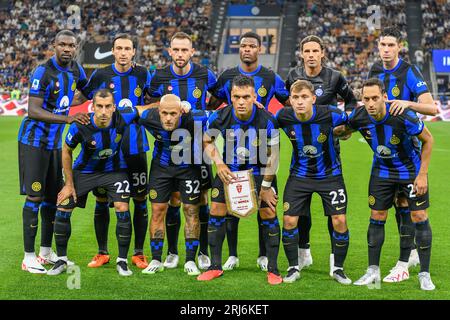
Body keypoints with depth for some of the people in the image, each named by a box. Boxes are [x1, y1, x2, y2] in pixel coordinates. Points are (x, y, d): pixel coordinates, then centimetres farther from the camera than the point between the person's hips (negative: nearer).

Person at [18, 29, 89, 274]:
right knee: (34, 197, -8)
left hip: (55, 142, 7)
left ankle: (46, 251, 22)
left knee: (53, 196, 11)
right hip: (34, 141, -7)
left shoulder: (75, 70, 4)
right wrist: (67, 118, -35)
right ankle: (29, 257, -4)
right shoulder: (43, 72, -19)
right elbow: (33, 111, -27)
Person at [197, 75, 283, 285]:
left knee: (269, 214, -7)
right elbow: (207, 141, 2)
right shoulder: (220, 117, -19)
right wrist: (219, 163, -12)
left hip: (259, 171, -2)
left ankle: (273, 269, 6)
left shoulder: (267, 120, -24)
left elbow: (272, 155, -12)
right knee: (216, 211, -2)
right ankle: (215, 266, 12)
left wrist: (266, 186, -13)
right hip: (229, 169, 2)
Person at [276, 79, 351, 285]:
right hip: (299, 175, 2)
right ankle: (293, 268, 16)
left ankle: (338, 269, 15)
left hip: (330, 174, -1)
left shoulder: (330, 115, -24)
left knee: (339, 221, -6)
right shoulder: (283, 116, -17)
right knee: (289, 221, -3)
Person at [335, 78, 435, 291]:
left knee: (419, 218, -5)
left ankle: (424, 275, 5)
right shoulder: (359, 117, -20)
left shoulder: (403, 116, -31)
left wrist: (422, 175, -17)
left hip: (411, 170, -3)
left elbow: (428, 140, -17)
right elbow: (343, 130, 7)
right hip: (382, 171, 3)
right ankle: (373, 271, 16)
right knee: (376, 217, 4)